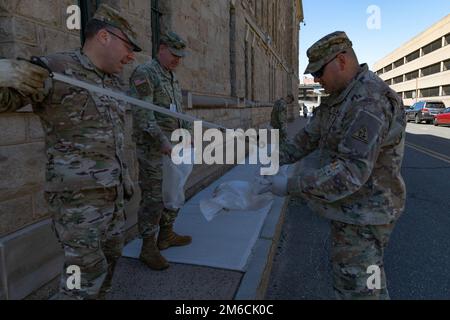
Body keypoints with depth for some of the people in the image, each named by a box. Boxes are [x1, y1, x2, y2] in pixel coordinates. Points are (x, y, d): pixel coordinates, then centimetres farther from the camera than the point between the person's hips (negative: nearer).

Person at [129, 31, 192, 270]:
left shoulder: (173, 77, 18)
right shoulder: (144, 73, -9)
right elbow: (142, 113, -19)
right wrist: (162, 140, -24)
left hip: (172, 147, 9)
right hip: (152, 147, -9)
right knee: (153, 197, -5)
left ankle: (166, 235, 29)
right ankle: (148, 248, 6)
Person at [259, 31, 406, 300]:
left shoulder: (369, 101, -26)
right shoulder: (342, 96, 7)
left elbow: (351, 172, -32)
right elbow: (312, 135, 14)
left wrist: (291, 186, -28)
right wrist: (280, 157, 4)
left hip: (362, 214, -10)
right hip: (352, 206, 10)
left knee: (358, 287, 4)